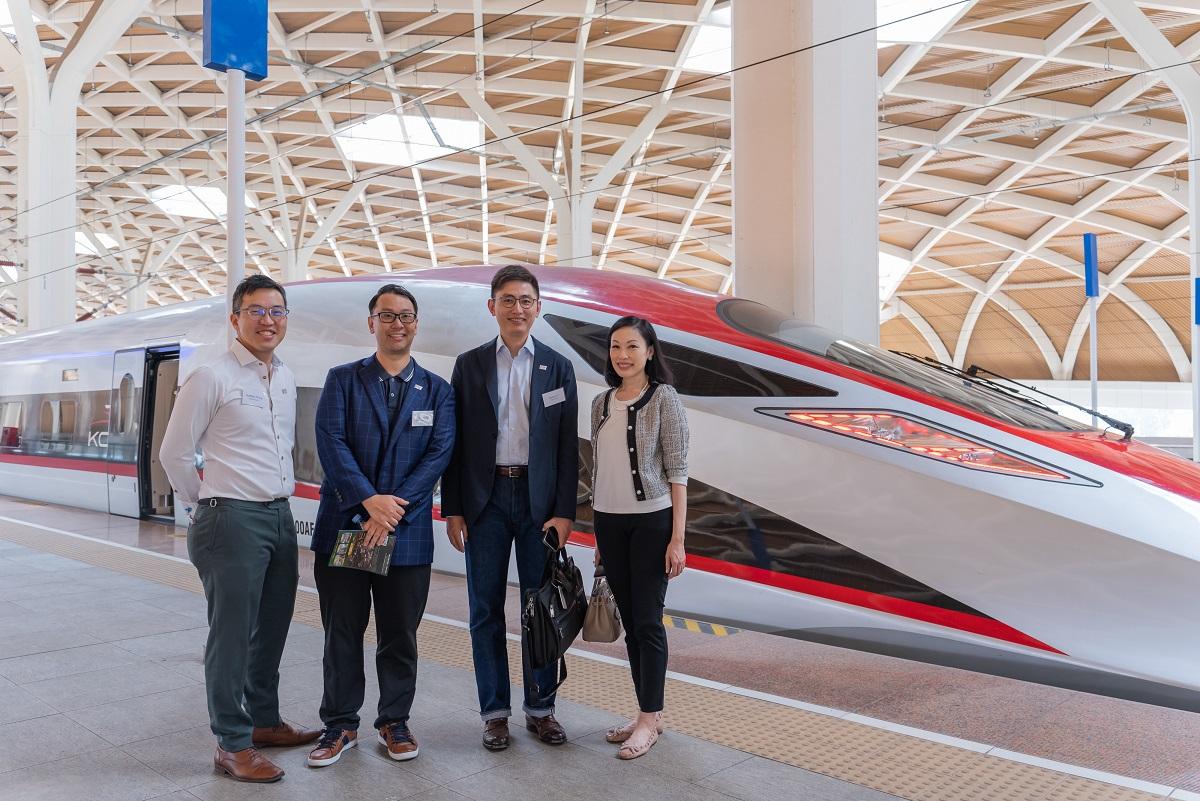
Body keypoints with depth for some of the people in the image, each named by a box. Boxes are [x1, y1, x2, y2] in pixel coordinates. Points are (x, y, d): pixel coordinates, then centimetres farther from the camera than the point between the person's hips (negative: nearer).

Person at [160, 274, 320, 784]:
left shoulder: (286, 379, 12)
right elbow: (174, 452, -6)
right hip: (233, 519, -7)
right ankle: (232, 745, 11)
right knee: (231, 634, 0)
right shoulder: (212, 378, -9)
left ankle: (263, 721, 31)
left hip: (280, 516, 7)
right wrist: (206, 508, 2)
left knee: (272, 628, 16)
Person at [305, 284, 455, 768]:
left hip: (407, 529, 1)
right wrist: (370, 500, -19)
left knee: (400, 635, 9)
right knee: (342, 634, 8)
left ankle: (395, 722, 25)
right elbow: (331, 444, -7)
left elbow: (439, 453, -3)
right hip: (343, 525, 0)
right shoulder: (343, 380, 5)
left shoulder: (437, 390, 7)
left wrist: (395, 510, -15)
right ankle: (341, 725, 22)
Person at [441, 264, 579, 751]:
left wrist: (564, 511, -4)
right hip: (485, 498, 0)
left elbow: (568, 445, 3)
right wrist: (452, 509, -2)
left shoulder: (557, 368, 5)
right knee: (486, 609, 5)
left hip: (539, 500, 0)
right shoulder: (470, 365, 5)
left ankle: (540, 708, 19)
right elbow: (455, 441, 4)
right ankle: (494, 711, 17)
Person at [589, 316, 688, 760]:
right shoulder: (601, 403, 9)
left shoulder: (664, 398, -7)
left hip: (651, 521, -5)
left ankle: (649, 719, 10)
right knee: (629, 620, 9)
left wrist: (677, 538, -12)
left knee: (648, 620, -1)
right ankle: (648, 713, 20)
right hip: (609, 522, 5)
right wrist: (597, 533, 14)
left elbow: (677, 471, -8)